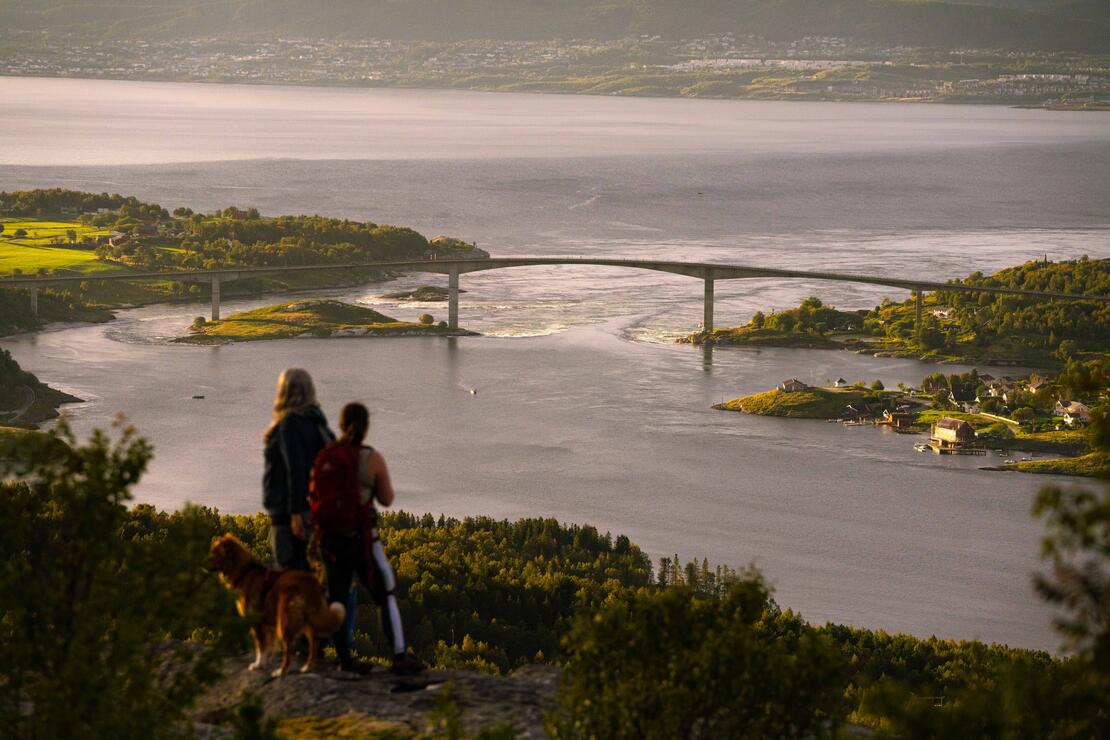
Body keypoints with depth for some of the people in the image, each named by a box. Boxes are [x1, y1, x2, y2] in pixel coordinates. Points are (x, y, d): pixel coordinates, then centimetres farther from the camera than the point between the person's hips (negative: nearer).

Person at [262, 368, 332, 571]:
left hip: (290, 513, -9)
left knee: (292, 571, -5)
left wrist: (295, 512, -23)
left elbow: (295, 470, -22)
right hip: (313, 507, 9)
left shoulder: (289, 425, -15)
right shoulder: (316, 423, 11)